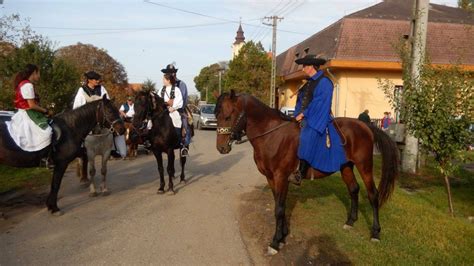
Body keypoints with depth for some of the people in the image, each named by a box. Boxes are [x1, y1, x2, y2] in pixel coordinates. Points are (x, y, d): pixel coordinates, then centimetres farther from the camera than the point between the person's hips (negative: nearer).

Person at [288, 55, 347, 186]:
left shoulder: (324, 82, -8)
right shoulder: (309, 82, 18)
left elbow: (319, 103, -15)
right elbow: (301, 100, 18)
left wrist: (304, 114, -14)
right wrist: (298, 114, 3)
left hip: (316, 119, -10)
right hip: (305, 118, 10)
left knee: (307, 139, -30)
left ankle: (299, 175, -30)